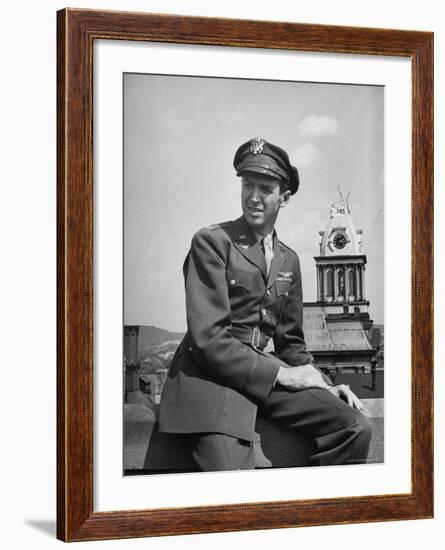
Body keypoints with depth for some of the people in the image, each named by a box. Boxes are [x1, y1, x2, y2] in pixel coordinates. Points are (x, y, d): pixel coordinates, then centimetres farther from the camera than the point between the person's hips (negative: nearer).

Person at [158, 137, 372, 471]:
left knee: (355, 426, -13)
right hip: (210, 374, -7)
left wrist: (325, 386, 7)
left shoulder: (289, 260, 18)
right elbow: (208, 338, -13)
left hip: (266, 374, 7)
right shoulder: (211, 242, -3)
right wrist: (280, 373, -12)